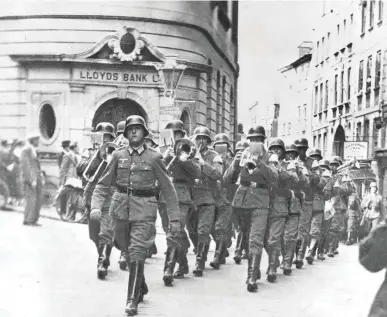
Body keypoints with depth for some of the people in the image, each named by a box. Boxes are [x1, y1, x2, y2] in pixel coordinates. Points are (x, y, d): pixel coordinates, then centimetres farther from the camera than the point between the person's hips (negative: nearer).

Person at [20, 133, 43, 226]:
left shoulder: (33, 151, 19)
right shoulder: (26, 150, -8)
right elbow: (26, 166, -15)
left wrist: (41, 178, 15)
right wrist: (32, 180, -19)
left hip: (36, 179, 9)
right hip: (30, 179, -9)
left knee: (38, 200, 6)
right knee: (31, 200, -8)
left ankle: (34, 220, 11)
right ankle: (27, 220, -1)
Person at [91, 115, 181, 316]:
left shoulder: (154, 158, -1)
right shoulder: (118, 155, 5)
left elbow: (168, 190, 1)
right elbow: (103, 184, 6)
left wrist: (174, 220, -2)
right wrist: (96, 206, -11)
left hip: (144, 211, -3)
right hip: (120, 209, 3)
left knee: (137, 253, -11)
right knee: (128, 250, 16)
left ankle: (132, 300, -3)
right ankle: (140, 287, 39)